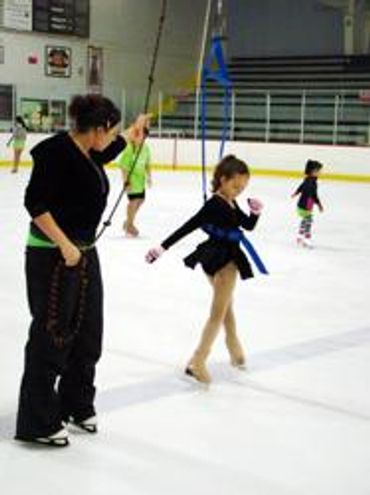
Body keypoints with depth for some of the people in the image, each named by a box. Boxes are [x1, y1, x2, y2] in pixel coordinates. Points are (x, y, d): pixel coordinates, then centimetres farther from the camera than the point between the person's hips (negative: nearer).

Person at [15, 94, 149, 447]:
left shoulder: (89, 153, 10)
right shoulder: (57, 151, -17)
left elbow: (111, 149, 35)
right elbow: (35, 202, -21)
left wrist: (133, 131, 51)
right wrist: (64, 245, -25)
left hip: (85, 254, 9)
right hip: (53, 256, -9)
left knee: (87, 334, 15)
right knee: (51, 337, -3)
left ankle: (76, 405, 33)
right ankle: (37, 423, 7)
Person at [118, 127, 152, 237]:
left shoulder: (145, 148, 5)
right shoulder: (130, 148, -19)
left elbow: (147, 164, 18)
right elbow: (123, 165, -18)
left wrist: (149, 177, 13)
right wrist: (126, 181, -21)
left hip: (140, 177, 9)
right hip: (131, 177, -9)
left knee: (140, 199, 13)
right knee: (134, 200, -9)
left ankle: (129, 222, 30)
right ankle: (129, 225, 6)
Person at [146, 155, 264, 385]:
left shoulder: (232, 204, 5)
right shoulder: (214, 205, -21)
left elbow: (249, 225, 15)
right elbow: (187, 227, -25)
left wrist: (256, 211, -7)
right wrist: (163, 247, -29)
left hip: (228, 260, 9)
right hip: (219, 261, -9)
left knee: (227, 306, 26)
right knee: (219, 312, -7)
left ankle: (235, 348, 46)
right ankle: (198, 362, -8)